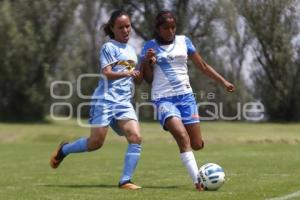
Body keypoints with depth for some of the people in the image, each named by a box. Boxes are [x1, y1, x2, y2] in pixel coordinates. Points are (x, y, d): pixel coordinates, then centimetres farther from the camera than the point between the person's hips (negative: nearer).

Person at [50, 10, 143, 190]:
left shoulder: (132, 50, 19)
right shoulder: (109, 47, -2)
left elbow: (136, 78, 23)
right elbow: (107, 73, -13)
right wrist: (128, 73, -26)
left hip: (124, 102, 6)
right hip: (105, 100, -6)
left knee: (136, 138, -15)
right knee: (96, 143, -6)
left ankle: (125, 181, -13)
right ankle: (63, 150, 22)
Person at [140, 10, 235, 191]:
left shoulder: (184, 41, 8)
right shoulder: (150, 46, 2)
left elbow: (203, 66, 15)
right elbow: (148, 78, 6)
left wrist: (224, 81, 10)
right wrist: (147, 61, -13)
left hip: (185, 96, 3)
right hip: (164, 99, -3)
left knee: (197, 145, -2)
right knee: (183, 137, -26)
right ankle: (198, 180, -30)